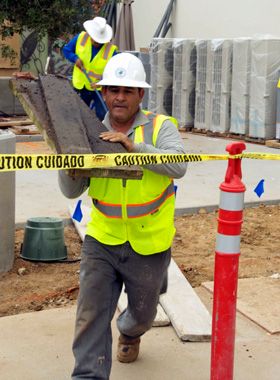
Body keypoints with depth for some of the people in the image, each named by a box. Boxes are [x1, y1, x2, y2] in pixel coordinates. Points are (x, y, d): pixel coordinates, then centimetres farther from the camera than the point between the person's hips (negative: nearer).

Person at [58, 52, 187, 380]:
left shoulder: (160, 126, -7)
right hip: (102, 241, 1)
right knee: (91, 315, -11)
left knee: (142, 312, 22)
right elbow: (71, 191, -4)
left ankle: (129, 333, 56)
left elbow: (177, 166, -26)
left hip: (148, 244, 0)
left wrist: (134, 146, -34)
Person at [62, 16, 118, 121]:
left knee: (102, 116, -9)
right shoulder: (81, 38, -8)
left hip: (100, 89, -3)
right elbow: (66, 49, 4)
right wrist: (75, 58, -16)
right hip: (81, 86, 4)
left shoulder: (111, 50, -19)